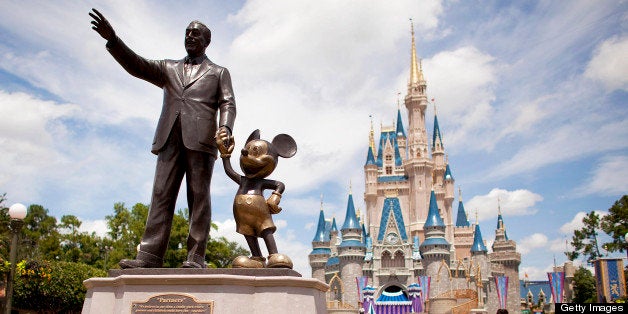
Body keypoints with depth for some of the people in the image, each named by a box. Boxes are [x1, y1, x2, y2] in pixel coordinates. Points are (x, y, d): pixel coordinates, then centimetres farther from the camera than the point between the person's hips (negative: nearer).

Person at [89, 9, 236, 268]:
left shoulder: (219, 72, 20)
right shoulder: (169, 69, 27)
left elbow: (227, 104, 7)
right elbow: (136, 66, 13)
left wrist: (225, 127, -14)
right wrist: (112, 39, -2)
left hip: (200, 139, -3)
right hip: (170, 139, 3)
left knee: (198, 197, -7)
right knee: (161, 196, -6)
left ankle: (196, 258, -8)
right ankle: (149, 257, -11)